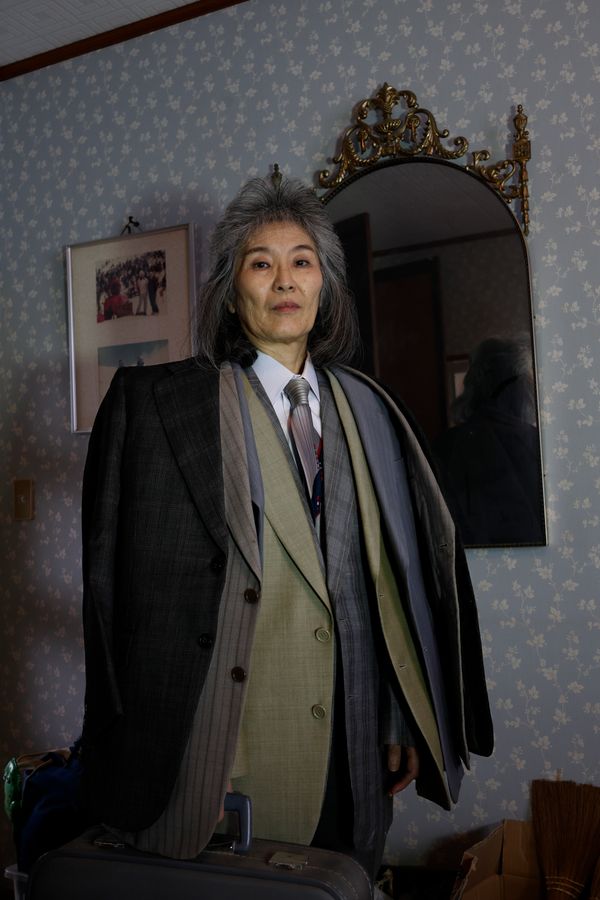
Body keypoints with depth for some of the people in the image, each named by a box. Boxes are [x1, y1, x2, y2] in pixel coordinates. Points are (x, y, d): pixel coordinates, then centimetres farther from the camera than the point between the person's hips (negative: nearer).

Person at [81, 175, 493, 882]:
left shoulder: (367, 408, 8)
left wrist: (404, 722, 8)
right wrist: (133, 739, -7)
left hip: (352, 752, 4)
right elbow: (116, 579, -6)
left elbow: (397, 573, 8)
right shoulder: (155, 401, -4)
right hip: (219, 755, -3)